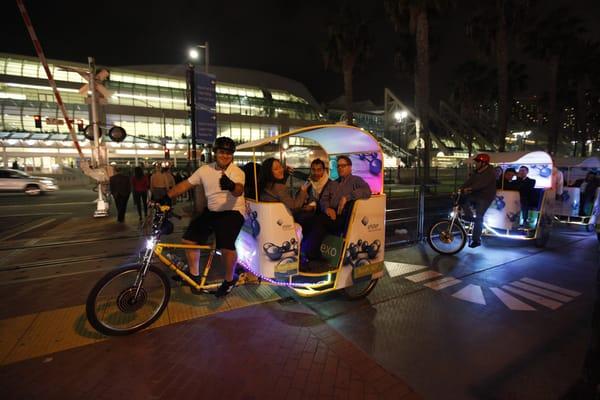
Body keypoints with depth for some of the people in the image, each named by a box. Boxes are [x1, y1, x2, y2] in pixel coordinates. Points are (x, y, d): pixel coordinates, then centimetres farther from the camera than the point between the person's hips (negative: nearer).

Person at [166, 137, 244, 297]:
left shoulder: (237, 172, -13)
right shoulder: (205, 169, 2)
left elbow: (239, 190, -34)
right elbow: (185, 184, 5)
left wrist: (231, 186, -57)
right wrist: (166, 197, -4)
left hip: (232, 212, -6)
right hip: (211, 211, 6)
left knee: (226, 246, -24)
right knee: (189, 239, 2)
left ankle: (229, 279, 4)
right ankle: (194, 275, 23)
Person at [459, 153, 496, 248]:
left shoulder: (490, 172, -16)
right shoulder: (476, 171, 9)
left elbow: (481, 184, -31)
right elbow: (469, 181, 0)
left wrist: (469, 189, -44)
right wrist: (460, 189, -14)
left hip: (485, 198, -7)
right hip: (476, 195, 7)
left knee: (478, 218, -9)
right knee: (462, 198, -17)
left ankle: (476, 240, 0)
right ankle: (469, 216, -4)